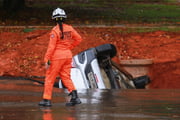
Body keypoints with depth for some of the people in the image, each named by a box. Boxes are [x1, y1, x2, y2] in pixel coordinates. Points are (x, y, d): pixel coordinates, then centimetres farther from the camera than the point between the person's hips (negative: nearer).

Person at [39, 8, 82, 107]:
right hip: (68, 55, 6)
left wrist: (47, 60, -15)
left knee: (50, 77, 5)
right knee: (66, 77, 11)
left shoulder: (55, 30, -15)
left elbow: (51, 46, -18)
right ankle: (74, 96, -5)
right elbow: (78, 39, 11)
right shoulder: (69, 28, 3)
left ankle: (47, 99, 7)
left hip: (57, 56, -6)